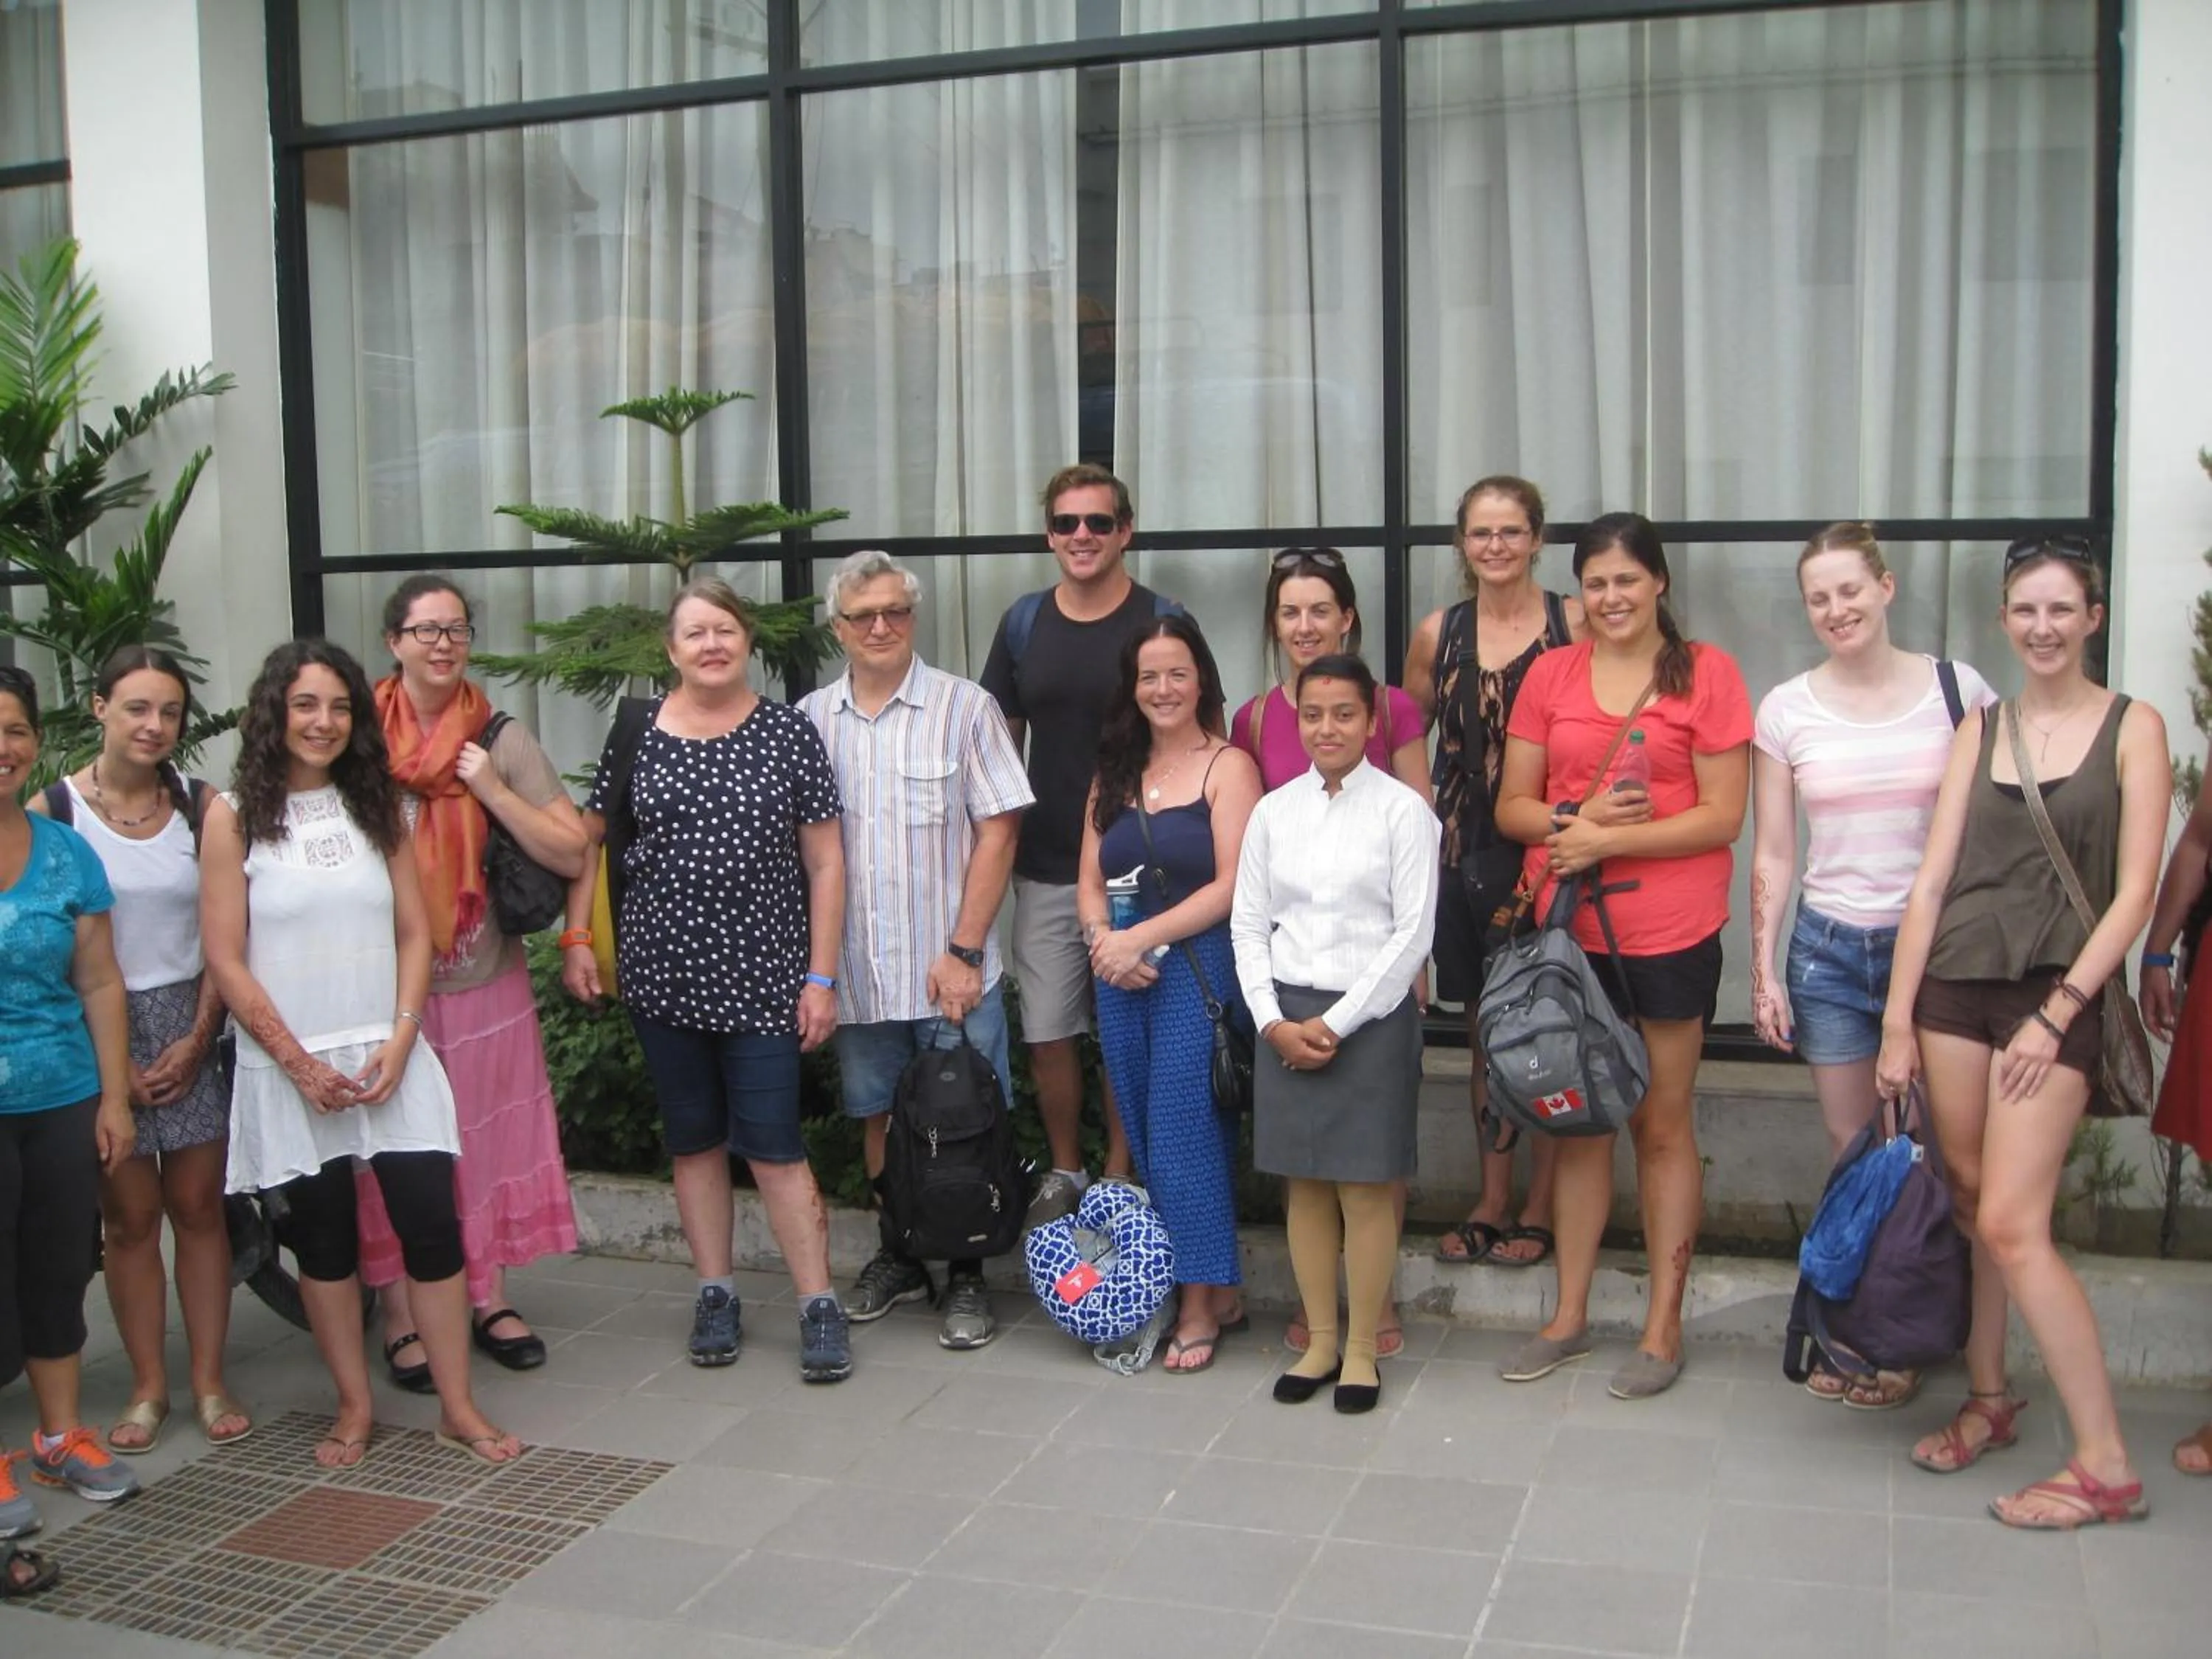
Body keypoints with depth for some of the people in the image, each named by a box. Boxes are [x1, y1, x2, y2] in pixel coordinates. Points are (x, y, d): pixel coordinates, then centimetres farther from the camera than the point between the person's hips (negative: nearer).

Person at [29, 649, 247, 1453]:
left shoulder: (199, 804, 2)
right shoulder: (53, 810, -5)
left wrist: (197, 1037, -5)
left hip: (189, 1026, 2)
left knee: (198, 1205, 5)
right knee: (130, 1216, 4)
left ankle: (209, 1382, 15)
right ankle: (148, 1388, 16)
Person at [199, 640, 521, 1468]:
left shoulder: (376, 807, 8)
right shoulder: (234, 817, -2)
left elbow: (414, 934, 6)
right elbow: (225, 959, -5)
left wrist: (400, 1042, -7)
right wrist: (301, 1064, -10)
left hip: (389, 1058, 2)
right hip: (287, 1070, -2)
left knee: (432, 1223, -2)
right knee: (324, 1237, 8)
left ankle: (457, 1407, 9)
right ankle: (355, 1408, 22)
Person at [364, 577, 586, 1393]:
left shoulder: (502, 739, -1)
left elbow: (571, 855, -5)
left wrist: (493, 792, -15)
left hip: (485, 979, 2)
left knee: (489, 1137, 10)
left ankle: (489, 1298, 25)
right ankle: (401, 1317, 16)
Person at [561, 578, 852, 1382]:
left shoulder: (788, 732, -2)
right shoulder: (635, 734, 2)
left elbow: (824, 860, -2)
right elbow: (586, 838, 11)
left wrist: (822, 976, -5)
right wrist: (575, 938, 3)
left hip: (762, 977, -2)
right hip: (662, 975, 2)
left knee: (773, 1144, -3)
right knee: (693, 1137, 12)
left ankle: (820, 1306, 7)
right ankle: (716, 1294, 24)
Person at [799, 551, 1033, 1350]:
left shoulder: (964, 707, -3)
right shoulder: (809, 720, 5)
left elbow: (997, 831, -6)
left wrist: (963, 951, -12)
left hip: (950, 970, -3)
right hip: (855, 973, 3)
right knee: (878, 1117, 14)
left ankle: (966, 1276, 17)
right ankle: (898, 1258, 31)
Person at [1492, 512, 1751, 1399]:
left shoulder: (1706, 671, -4)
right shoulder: (1551, 673, 7)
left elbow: (1724, 815, -9)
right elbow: (1511, 806, 6)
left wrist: (1608, 840, -16)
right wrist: (1578, 818, -13)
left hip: (1671, 931, -3)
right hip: (1566, 927, 4)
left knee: (1662, 1126, 7)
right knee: (1578, 1120, 13)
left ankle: (1664, 1323, 19)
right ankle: (1569, 1314, 24)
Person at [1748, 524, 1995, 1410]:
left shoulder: (1959, 691, -2)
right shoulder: (1787, 710, 2)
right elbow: (1772, 855, 5)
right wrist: (1764, 971, 2)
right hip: (1829, 948, 1)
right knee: (1851, 1155, 7)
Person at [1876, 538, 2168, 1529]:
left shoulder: (2132, 728, 0)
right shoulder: (1980, 730, 10)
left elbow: (2133, 895, -5)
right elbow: (1934, 880, 7)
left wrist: (2058, 1013, -12)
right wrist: (1898, 1021, 3)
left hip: (2059, 994, -4)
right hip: (1954, 982, 4)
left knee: (2011, 1224, -10)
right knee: (1967, 1200, 9)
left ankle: (2105, 1466, -1)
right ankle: (1988, 1398, 27)